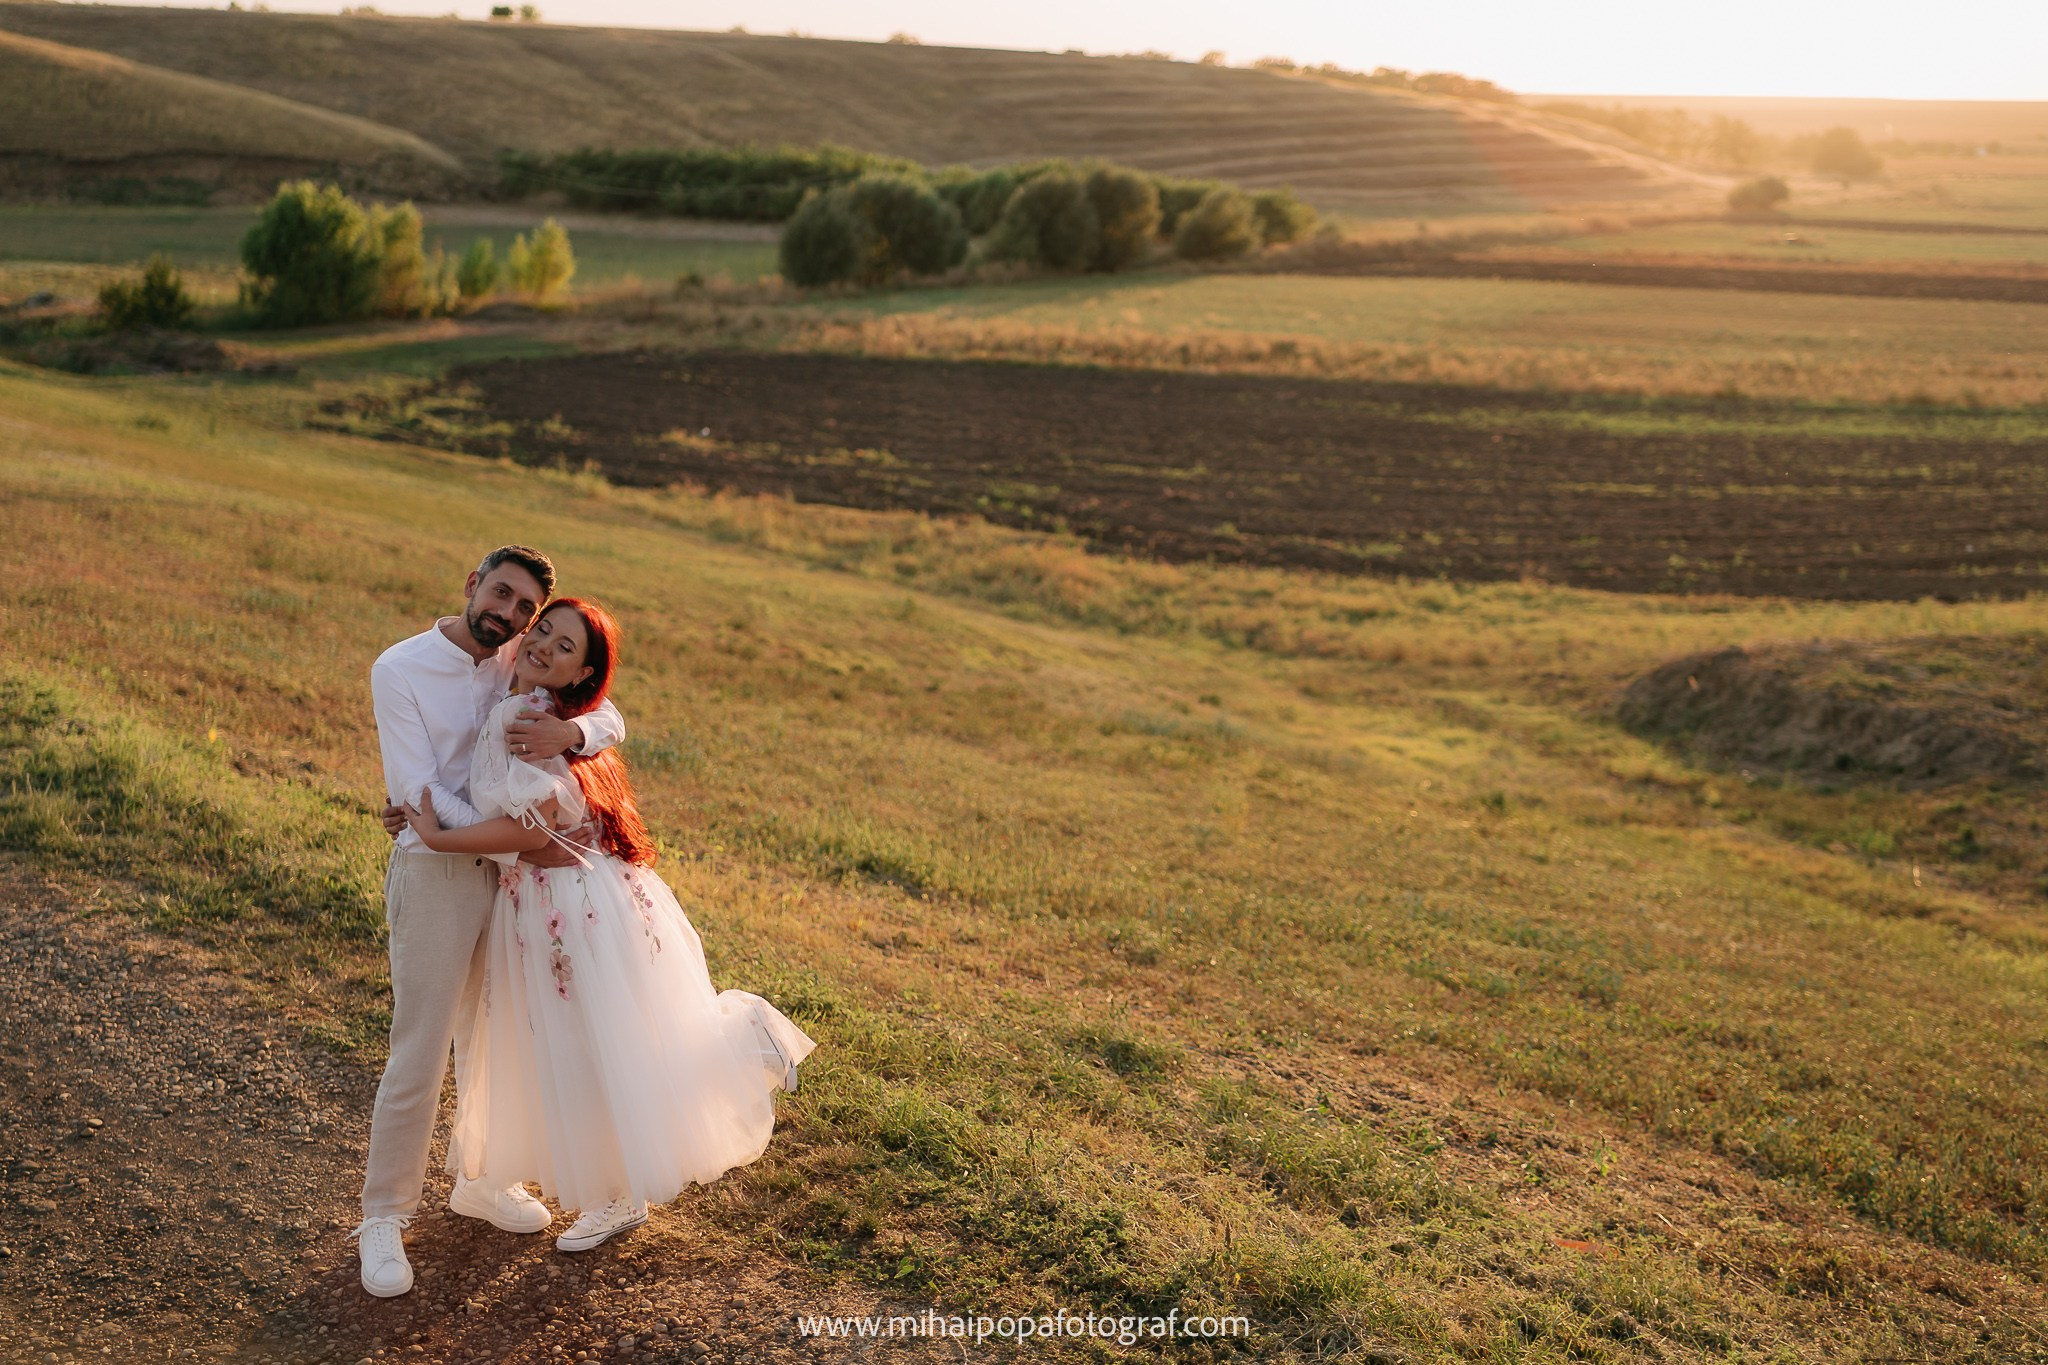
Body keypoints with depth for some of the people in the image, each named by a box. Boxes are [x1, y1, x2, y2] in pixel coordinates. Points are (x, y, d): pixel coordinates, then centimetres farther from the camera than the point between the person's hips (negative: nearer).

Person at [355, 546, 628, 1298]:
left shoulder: (519, 667, 0)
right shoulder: (401, 668, -13)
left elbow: (609, 717, -4)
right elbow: (419, 792, -19)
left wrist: (569, 733, -28)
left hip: (510, 874, 5)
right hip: (436, 875, -5)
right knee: (419, 1056, -3)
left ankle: (479, 1180, 38)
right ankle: (384, 1218, 13)